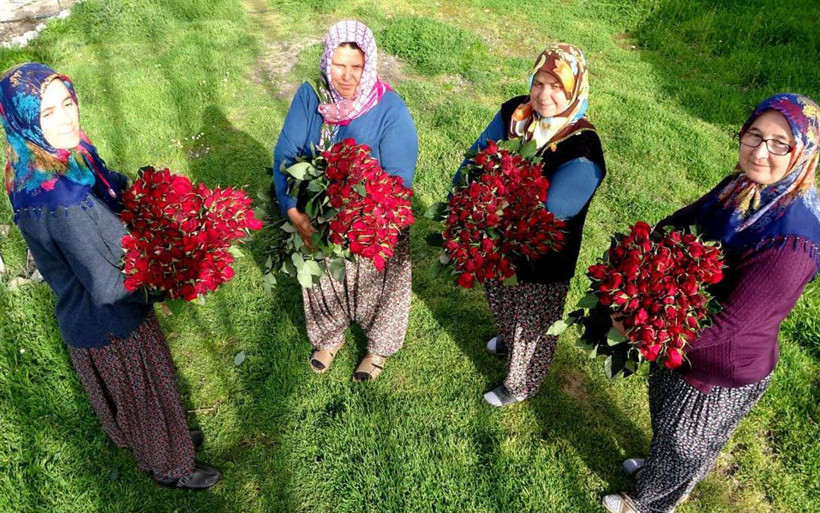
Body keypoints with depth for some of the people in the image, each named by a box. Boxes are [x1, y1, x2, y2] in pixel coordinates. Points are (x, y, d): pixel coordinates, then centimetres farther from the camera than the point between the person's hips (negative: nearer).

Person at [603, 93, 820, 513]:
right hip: (680, 343, 7)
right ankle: (658, 467, 63)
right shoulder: (741, 187, -12)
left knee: (683, 440, 22)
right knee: (664, 418, 32)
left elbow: (730, 323, -33)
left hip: (723, 373, -7)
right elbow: (685, 219, 2)